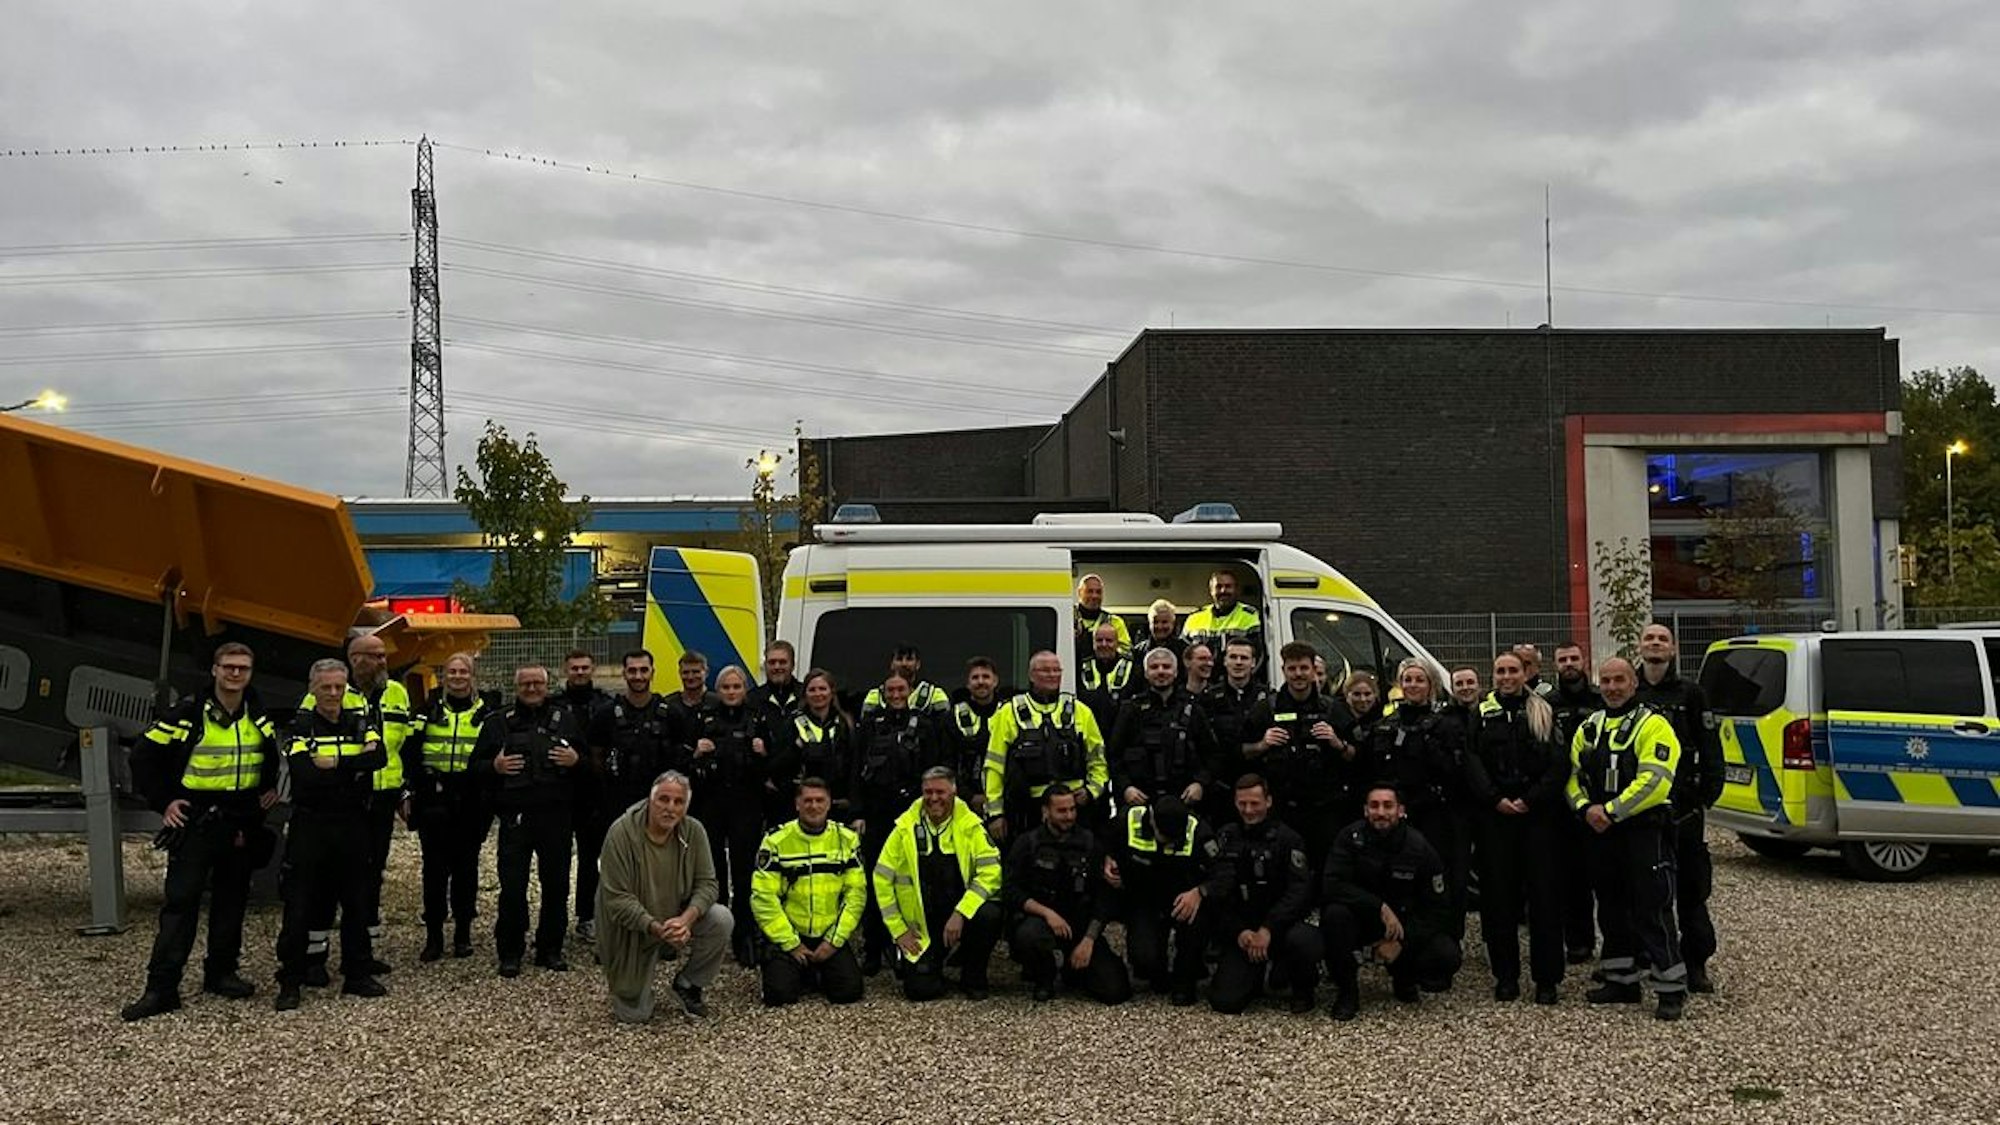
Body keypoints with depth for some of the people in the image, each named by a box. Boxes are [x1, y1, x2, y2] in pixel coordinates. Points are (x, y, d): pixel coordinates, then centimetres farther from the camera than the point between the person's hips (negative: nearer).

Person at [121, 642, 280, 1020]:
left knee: (231, 901, 10)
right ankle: (161, 987, -8)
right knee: (180, 901, -8)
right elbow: (143, 756, -5)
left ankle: (222, 972, 21)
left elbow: (274, 756, 25)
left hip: (241, 824, 5)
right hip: (195, 822, -5)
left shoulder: (259, 718, 7)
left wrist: (269, 788, 12)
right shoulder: (188, 715, -9)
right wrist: (162, 802, -7)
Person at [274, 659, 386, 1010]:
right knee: (299, 906, -1)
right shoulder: (300, 727, -3)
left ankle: (358, 974, 22)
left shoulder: (359, 723, 7)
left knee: (357, 902, 11)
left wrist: (335, 764, -21)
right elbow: (304, 774, -19)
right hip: (309, 826, -3)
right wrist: (354, 768, -15)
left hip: (354, 826, 3)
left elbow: (379, 757, -13)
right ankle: (290, 983, 7)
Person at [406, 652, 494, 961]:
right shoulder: (430, 712, 9)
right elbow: (411, 753, 9)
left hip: (471, 802, 0)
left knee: (466, 867, 5)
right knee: (434, 867, -1)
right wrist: (410, 792, 0)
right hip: (433, 801, 0)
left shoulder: (486, 715, 8)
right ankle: (433, 936, 6)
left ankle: (463, 933, 14)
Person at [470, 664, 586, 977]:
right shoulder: (499, 722, 9)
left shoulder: (566, 718, 10)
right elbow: (476, 765, 9)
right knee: (512, 887, -3)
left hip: (556, 814, 1)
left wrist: (576, 760, -9)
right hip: (515, 816, -1)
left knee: (556, 884, 7)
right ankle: (510, 952, 10)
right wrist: (495, 766, -11)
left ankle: (550, 949, 19)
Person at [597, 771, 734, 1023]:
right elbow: (617, 898, -22)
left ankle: (688, 984, 0)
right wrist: (656, 928, -35)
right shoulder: (622, 832, -21)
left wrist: (685, 920, -31)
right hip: (633, 933, -3)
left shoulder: (694, 831, -11)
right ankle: (618, 978, 30)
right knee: (633, 1015, -6)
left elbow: (707, 884, -11)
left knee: (722, 920, -24)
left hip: (678, 920, 3)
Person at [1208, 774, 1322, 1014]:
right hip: (1240, 931, 2)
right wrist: (1238, 931, -13)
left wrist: (1268, 929, -25)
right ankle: (1256, 977, 20)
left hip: (1280, 925, -2)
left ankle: (1303, 987, -1)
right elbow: (1218, 892, 2)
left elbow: (1300, 890, -14)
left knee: (1306, 942, -37)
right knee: (1224, 1001, -16)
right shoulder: (1227, 837, 7)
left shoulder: (1287, 839, -3)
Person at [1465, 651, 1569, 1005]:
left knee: (1544, 892, -3)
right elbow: (1472, 763, 2)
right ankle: (1505, 975, 9)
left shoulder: (1544, 713, 9)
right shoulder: (1481, 714, 10)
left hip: (1538, 813, -1)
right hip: (1493, 815, 1)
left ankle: (1547, 977, 4)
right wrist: (1495, 799, -11)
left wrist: (1531, 799, -11)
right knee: (1498, 892, 1)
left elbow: (1558, 763, 0)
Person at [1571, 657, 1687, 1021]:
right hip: (1603, 833, 7)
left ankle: (1671, 990, -2)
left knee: (1652, 910, -8)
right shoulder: (1588, 729, 14)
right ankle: (1621, 981, 25)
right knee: (1612, 908, 14)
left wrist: (1610, 811, -19)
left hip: (1645, 831, -7)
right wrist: (1586, 808, -7)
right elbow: (1574, 776, 13)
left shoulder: (1652, 725, -8)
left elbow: (1653, 782, -19)